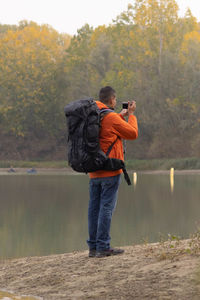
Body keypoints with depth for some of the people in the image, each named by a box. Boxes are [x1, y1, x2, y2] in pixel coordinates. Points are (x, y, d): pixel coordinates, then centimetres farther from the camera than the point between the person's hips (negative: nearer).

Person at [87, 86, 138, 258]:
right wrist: (131, 115, 9)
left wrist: (121, 115, 30)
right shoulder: (111, 118, -12)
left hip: (94, 172, 7)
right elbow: (133, 134, -3)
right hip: (110, 171, -7)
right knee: (107, 207, -5)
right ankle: (103, 247, -5)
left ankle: (93, 247, 11)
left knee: (94, 207, 8)